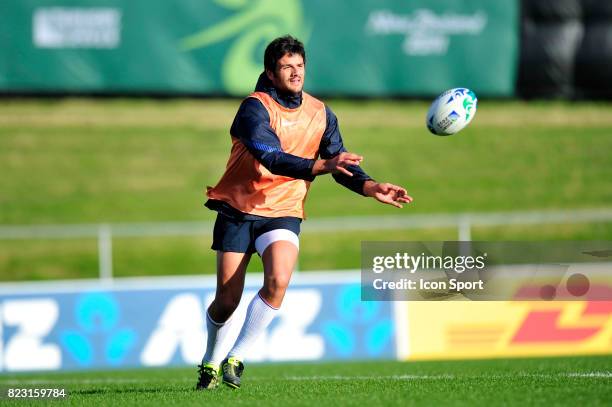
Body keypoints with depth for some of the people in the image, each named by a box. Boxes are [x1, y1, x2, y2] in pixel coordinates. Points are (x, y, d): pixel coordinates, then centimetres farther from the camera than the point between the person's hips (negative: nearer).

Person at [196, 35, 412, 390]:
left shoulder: (320, 114, 3)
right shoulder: (255, 108, -14)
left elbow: (340, 163, 7)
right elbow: (274, 159, -28)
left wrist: (370, 187, -13)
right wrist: (323, 166, -41)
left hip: (283, 213, 3)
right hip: (238, 209, -3)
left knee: (278, 280, -25)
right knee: (227, 300, -3)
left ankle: (236, 358, -9)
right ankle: (211, 362, 26)